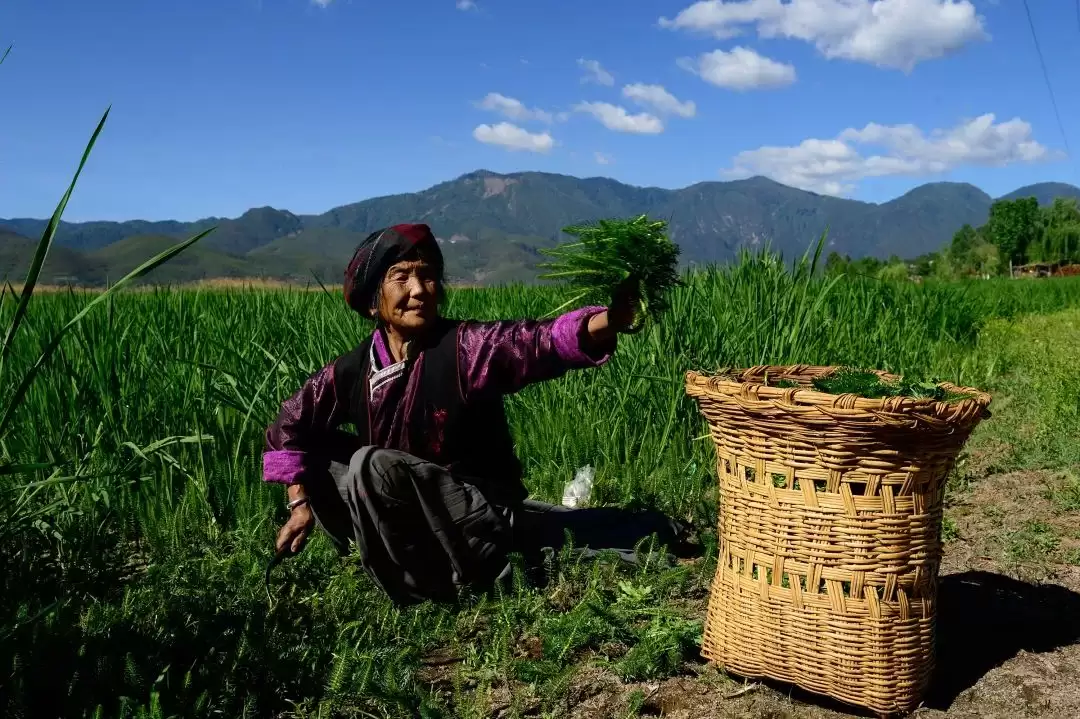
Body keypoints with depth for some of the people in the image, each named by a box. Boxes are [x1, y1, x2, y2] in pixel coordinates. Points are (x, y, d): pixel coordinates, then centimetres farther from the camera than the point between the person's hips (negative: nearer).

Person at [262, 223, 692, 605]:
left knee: (371, 465, -27)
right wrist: (300, 501, 6)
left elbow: (541, 342, -34)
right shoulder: (353, 371, -4)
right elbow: (291, 424, 12)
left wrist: (613, 319, -51)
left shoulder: (465, 347, -17)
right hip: (410, 525, 7)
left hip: (485, 512, -7)